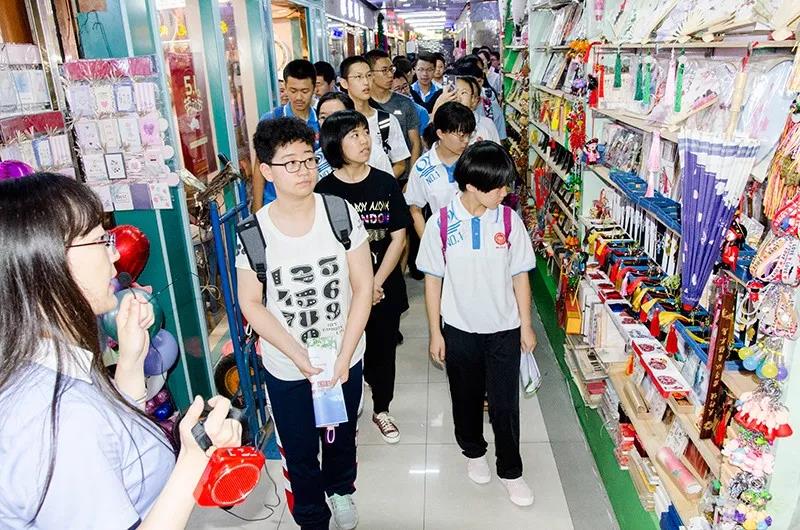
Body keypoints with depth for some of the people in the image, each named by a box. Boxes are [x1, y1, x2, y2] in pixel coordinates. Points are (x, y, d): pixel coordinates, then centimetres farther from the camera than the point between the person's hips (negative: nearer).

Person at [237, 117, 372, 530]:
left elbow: (362, 287, -10)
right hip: (287, 368, -1)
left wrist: (344, 357, -15)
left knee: (342, 436, 25)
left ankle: (340, 489, 57)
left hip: (345, 358, 1)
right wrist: (298, 355, -16)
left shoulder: (341, 214, -13)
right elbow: (251, 304, -7)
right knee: (300, 453, 15)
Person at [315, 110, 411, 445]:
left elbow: (398, 238, -3)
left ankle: (381, 410, 38)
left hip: (385, 288, 2)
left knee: (382, 351, 15)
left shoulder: (386, 184, -3)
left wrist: (376, 284, -11)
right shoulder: (325, 190, -7)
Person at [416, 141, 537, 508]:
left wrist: (526, 325, 3)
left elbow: (520, 275, 0)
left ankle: (510, 471, 30)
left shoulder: (509, 220, -9)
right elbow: (433, 279, -5)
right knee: (466, 398, 19)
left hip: (504, 329, 0)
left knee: (505, 404, 8)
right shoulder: (441, 224, -13)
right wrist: (435, 333, -2)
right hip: (459, 330, 0)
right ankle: (474, 452, 46)